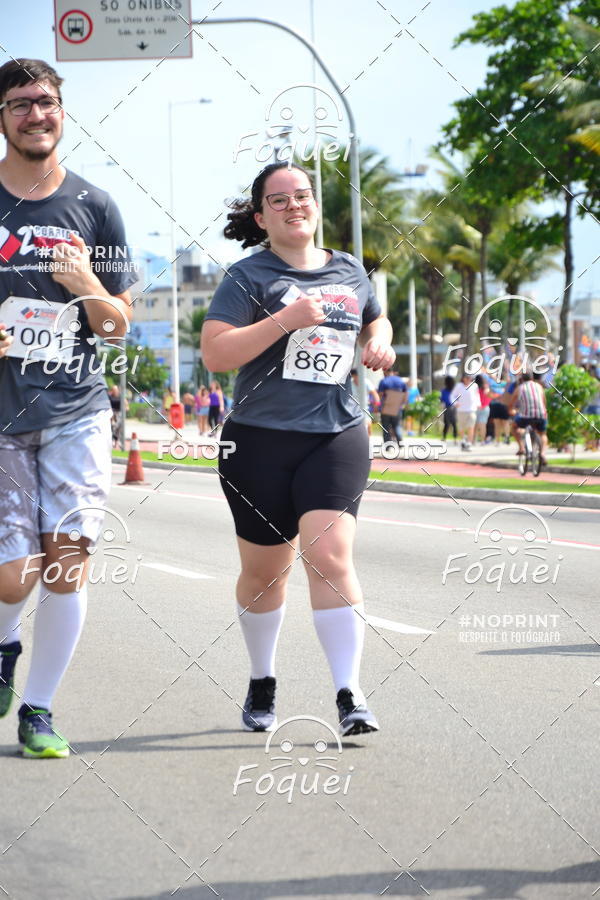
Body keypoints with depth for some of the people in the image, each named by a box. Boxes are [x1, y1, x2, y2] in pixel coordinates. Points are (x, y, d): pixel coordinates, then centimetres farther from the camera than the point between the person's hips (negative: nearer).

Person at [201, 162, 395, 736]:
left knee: (329, 555, -16)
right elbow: (214, 353, -13)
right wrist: (287, 319, -20)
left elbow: (375, 321, 33)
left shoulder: (349, 272, 12)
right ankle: (261, 682, 32)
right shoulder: (249, 276, -2)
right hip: (261, 440, -1)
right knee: (264, 570, 10)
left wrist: (379, 343, 9)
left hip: (336, 435, 2)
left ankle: (349, 695, -16)